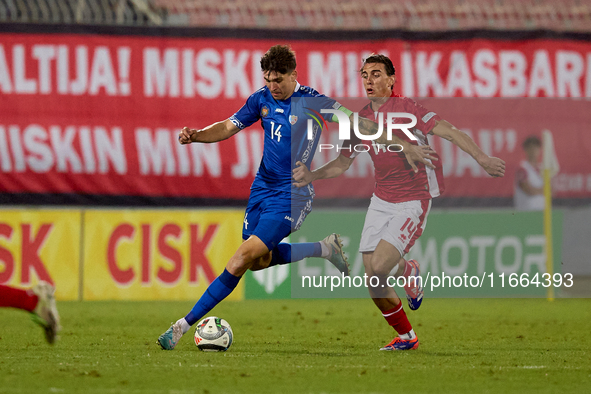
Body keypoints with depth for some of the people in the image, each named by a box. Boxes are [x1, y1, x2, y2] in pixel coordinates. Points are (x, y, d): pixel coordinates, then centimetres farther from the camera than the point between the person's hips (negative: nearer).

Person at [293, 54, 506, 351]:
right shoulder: (361, 120, 6)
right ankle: (406, 337, 21)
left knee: (379, 266, -21)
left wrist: (481, 158, -32)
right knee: (373, 280, 1)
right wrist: (311, 176, 0)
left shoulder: (405, 108, -13)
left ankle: (409, 272, 15)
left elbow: (450, 132, -20)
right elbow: (342, 162, 16)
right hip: (381, 201, 6)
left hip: (413, 202, -6)